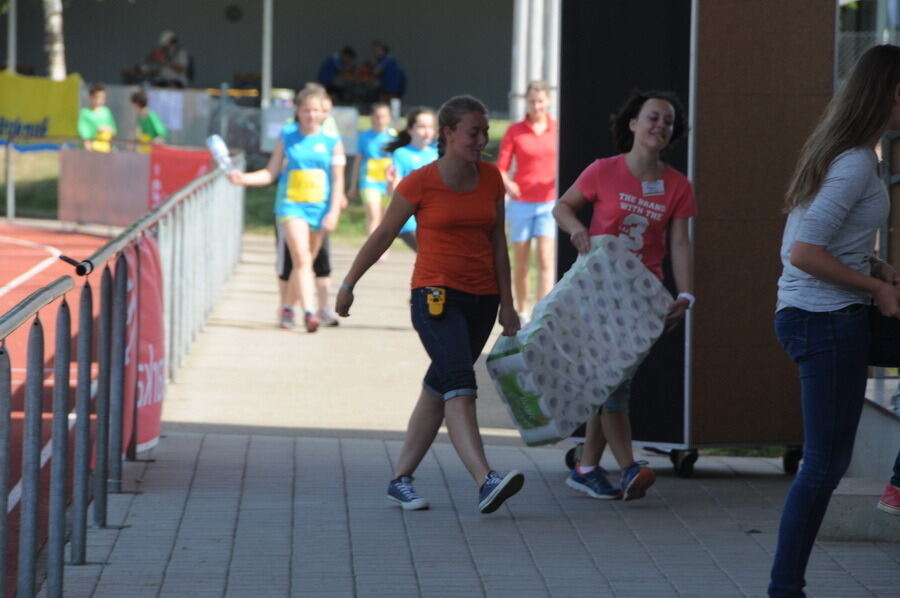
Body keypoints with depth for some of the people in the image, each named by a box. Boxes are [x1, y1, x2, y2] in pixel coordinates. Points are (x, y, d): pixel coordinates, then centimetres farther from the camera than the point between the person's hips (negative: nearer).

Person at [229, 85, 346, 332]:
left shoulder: (332, 142, 3)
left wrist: (333, 212, -8)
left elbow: (338, 180, 2)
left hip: (319, 208, 2)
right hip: (291, 205, -2)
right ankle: (309, 312, -24)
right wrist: (243, 178, -8)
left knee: (304, 262, 10)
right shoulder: (287, 137, 5)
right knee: (302, 259, -17)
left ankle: (287, 307, 28)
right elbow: (271, 173, 7)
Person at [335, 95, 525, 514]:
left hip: (480, 298, 6)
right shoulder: (421, 183, -7)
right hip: (436, 296, -6)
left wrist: (507, 303, 11)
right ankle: (486, 482, -34)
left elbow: (498, 243, 13)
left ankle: (401, 480, 20)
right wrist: (348, 285, 9)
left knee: (438, 390, 11)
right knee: (459, 385, -20)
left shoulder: (491, 179, 7)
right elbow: (383, 235, 3)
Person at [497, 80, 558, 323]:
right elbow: (501, 167, 0)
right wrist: (507, 184, -22)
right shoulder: (514, 131, 0)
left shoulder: (557, 128, 2)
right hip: (521, 203, 0)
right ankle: (521, 312, 24)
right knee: (521, 263, 8)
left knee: (546, 260, -12)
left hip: (549, 202, 0)